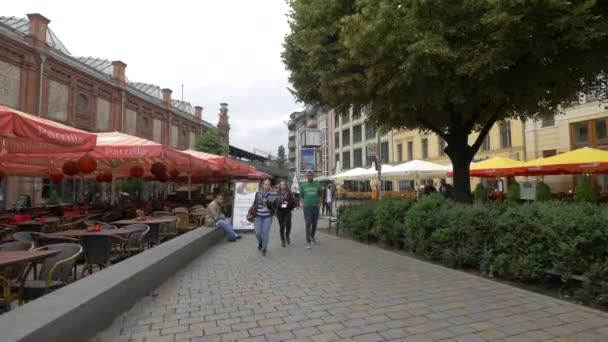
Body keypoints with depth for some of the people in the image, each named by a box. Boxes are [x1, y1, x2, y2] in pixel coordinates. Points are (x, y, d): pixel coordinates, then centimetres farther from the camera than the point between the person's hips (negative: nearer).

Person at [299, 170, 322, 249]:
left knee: (314, 224, 11)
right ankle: (308, 241, -2)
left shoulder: (317, 184, 4)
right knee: (308, 224, -6)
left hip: (315, 207, 2)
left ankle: (312, 237, 34)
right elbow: (301, 196, 8)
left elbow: (320, 195, 9)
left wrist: (319, 204, 0)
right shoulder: (303, 185, 3)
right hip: (307, 207, -2)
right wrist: (303, 204, -2)